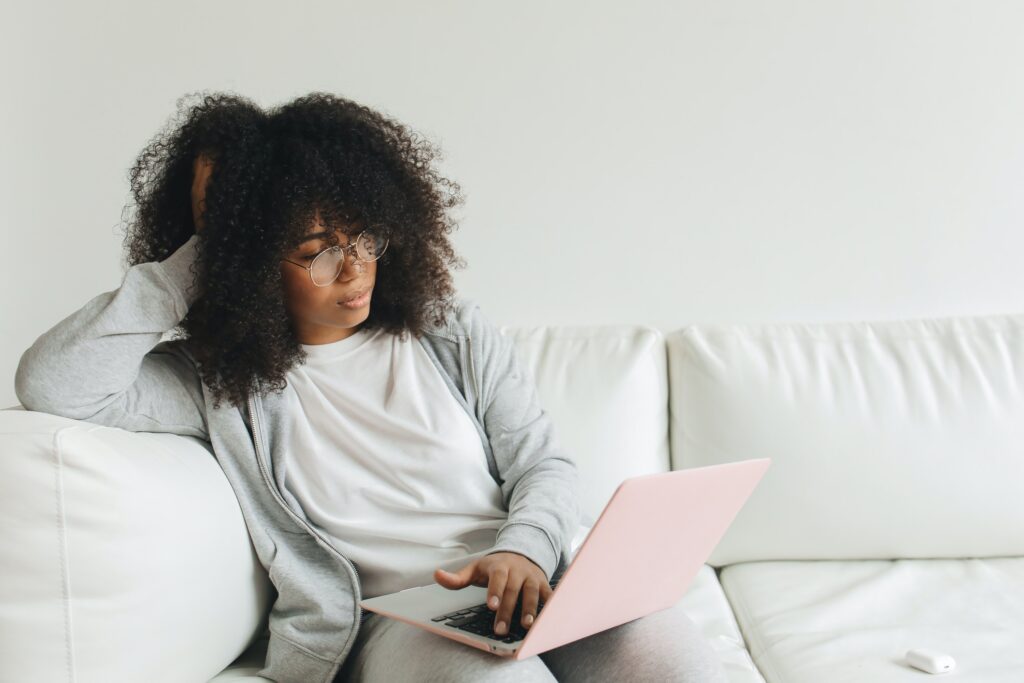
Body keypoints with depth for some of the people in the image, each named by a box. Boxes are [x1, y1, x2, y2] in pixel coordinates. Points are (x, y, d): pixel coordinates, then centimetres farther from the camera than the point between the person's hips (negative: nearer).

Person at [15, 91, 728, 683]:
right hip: (394, 616, -3)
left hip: (532, 579, 4)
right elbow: (53, 385, -8)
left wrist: (523, 551, -14)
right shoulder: (225, 383, 5)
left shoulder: (455, 331, 13)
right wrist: (198, 255, -3)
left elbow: (543, 463, 10)